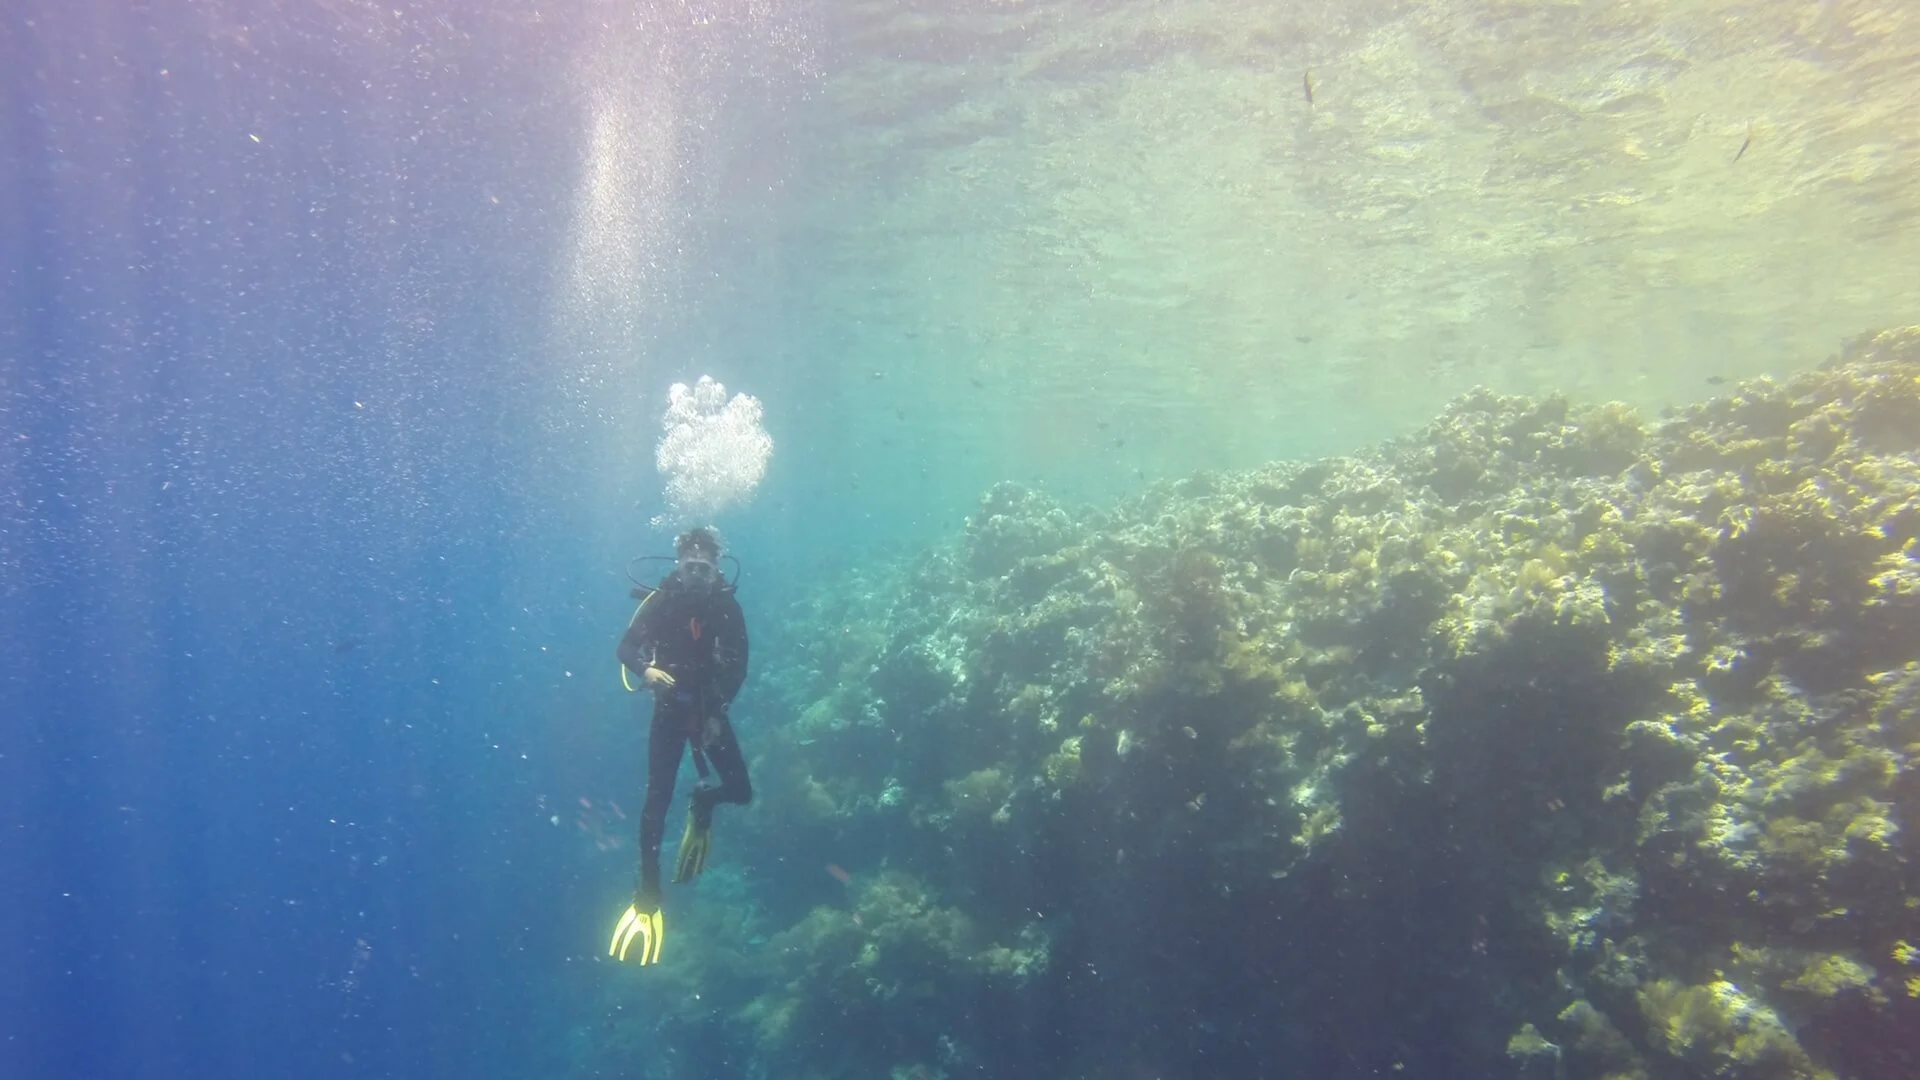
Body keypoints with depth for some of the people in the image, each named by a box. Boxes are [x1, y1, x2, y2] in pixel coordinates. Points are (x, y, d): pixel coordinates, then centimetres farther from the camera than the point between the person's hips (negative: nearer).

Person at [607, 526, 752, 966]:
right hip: (670, 708, -2)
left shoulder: (727, 606, -6)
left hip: (710, 708, 2)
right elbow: (625, 647, -15)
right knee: (657, 799, -8)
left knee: (741, 791, -2)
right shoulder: (661, 600, -11)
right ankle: (648, 893, 2)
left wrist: (718, 712, -12)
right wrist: (646, 670, -36)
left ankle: (703, 802, 34)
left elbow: (739, 667, -3)